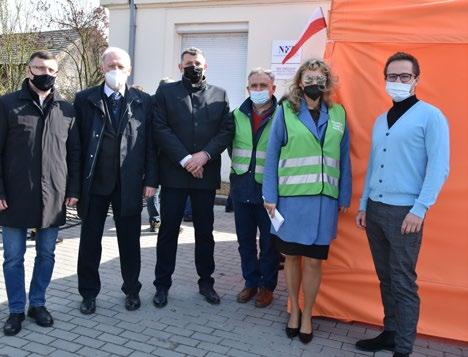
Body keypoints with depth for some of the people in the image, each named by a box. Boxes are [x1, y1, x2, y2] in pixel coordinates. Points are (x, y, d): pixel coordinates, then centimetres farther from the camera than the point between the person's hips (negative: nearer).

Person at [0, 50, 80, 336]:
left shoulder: (67, 109, 7)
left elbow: (74, 152, 9)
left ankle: (38, 303, 28)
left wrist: (73, 189, 2)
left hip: (54, 196, 2)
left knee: (46, 255, 12)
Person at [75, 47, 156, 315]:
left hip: (129, 183, 0)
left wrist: (151, 180, -4)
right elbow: (76, 141, 1)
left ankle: (132, 290, 29)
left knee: (130, 240, 11)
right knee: (90, 240, 9)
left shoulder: (143, 101, 3)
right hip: (93, 182, 1)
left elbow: (150, 144, 2)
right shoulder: (85, 99, 3)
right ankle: (89, 293, 26)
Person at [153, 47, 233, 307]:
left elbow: (227, 130, 2)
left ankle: (206, 282, 24)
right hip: (174, 172, -1)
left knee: (205, 231, 10)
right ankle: (162, 284, 17)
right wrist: (185, 159, -13)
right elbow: (161, 129, -5)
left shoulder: (220, 95, 10)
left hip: (206, 173, 2)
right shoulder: (166, 92, 5)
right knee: (168, 230, 5)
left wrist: (204, 154, -12)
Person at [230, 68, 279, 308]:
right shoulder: (237, 115, 6)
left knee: (269, 241, 7)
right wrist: (239, 168, 13)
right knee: (245, 240, 14)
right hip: (241, 187, 4)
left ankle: (267, 286, 24)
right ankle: (251, 282, 30)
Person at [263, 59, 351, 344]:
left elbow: (343, 158, 9)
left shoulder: (338, 113, 7)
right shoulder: (286, 111, 0)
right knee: (292, 257, 11)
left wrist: (344, 197, 6)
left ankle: (307, 315, 25)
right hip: (291, 197, -1)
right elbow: (272, 155, 0)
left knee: (314, 261, 5)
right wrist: (270, 196, -4)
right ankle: (294, 310, 31)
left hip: (324, 198, 1)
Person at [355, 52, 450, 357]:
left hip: (404, 212, -6)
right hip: (375, 209, 6)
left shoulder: (430, 116, -5)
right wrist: (363, 205, 14)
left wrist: (420, 209, -17)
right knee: (386, 279, 15)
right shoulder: (380, 121, 15)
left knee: (403, 283, 0)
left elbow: (439, 167, -11)